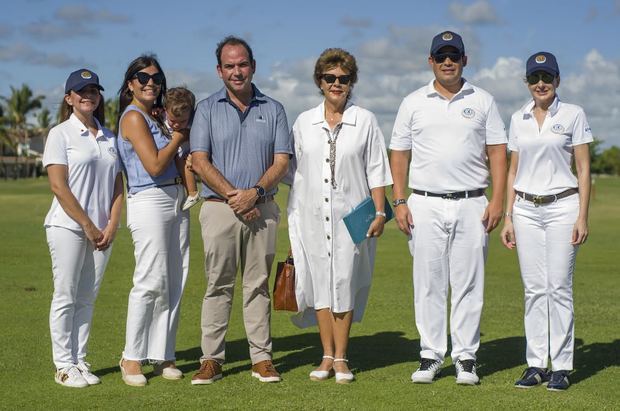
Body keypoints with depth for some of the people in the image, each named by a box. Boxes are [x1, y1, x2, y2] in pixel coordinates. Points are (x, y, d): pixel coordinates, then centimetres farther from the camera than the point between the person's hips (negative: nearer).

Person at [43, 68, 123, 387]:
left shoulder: (109, 138, 13)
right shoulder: (60, 134, -2)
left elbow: (118, 187, 12)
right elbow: (58, 186, -10)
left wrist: (111, 227, -1)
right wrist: (88, 227, -12)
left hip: (102, 231, 5)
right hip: (68, 227, -5)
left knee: (87, 298, 9)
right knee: (65, 296, -1)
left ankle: (80, 362, 16)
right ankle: (64, 367, 5)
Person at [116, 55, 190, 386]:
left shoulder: (157, 117, 18)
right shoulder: (133, 117, -7)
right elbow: (154, 166, -16)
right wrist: (178, 137, -4)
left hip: (176, 202, 9)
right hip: (149, 202, -8)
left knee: (174, 283, 6)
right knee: (151, 282, -10)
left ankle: (162, 356, 12)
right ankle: (132, 358, 0)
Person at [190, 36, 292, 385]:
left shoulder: (273, 110, 10)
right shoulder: (207, 109, 6)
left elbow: (282, 162, 3)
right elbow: (200, 162, -3)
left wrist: (255, 192, -13)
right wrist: (233, 195, -12)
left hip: (262, 209, 1)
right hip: (220, 209, -1)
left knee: (258, 285, 5)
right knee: (218, 285, 1)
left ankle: (262, 358, 9)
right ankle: (212, 359, 5)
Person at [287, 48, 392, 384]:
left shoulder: (365, 121, 3)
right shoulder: (304, 122, 9)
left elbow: (376, 171, 4)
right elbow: (296, 172, 12)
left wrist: (379, 212, -3)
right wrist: (292, 218, 10)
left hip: (350, 214, -2)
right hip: (313, 215, 2)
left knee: (345, 283, -3)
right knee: (321, 282, 2)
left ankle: (341, 358, 5)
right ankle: (327, 356, 10)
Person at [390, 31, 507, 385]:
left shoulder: (483, 101, 9)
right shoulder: (414, 103, 9)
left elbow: (498, 152, 6)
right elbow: (399, 154, 9)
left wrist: (498, 200, -5)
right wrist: (399, 202, 0)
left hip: (471, 205, 0)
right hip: (425, 205, 0)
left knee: (469, 285, 1)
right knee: (428, 284, 2)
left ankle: (466, 358, 8)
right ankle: (431, 356, 10)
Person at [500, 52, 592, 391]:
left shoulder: (573, 115, 0)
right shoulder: (518, 119, 11)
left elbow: (583, 169, -2)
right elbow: (513, 170, 13)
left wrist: (582, 216, -9)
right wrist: (508, 217, 7)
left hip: (562, 207, -3)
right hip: (526, 210, 3)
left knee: (559, 287, -4)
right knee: (534, 288, 4)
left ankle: (561, 366, 4)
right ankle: (535, 364, 11)